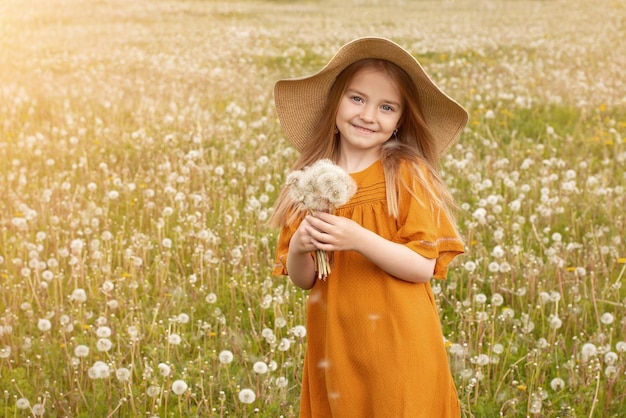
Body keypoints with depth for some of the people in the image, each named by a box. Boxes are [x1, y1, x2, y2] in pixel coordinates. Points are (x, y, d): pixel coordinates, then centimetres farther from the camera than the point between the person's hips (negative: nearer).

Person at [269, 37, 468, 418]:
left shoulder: (408, 173, -7)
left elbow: (424, 268, -13)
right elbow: (303, 279, 6)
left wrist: (357, 239, -25)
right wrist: (299, 248, -16)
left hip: (398, 346, -3)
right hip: (334, 346, 3)